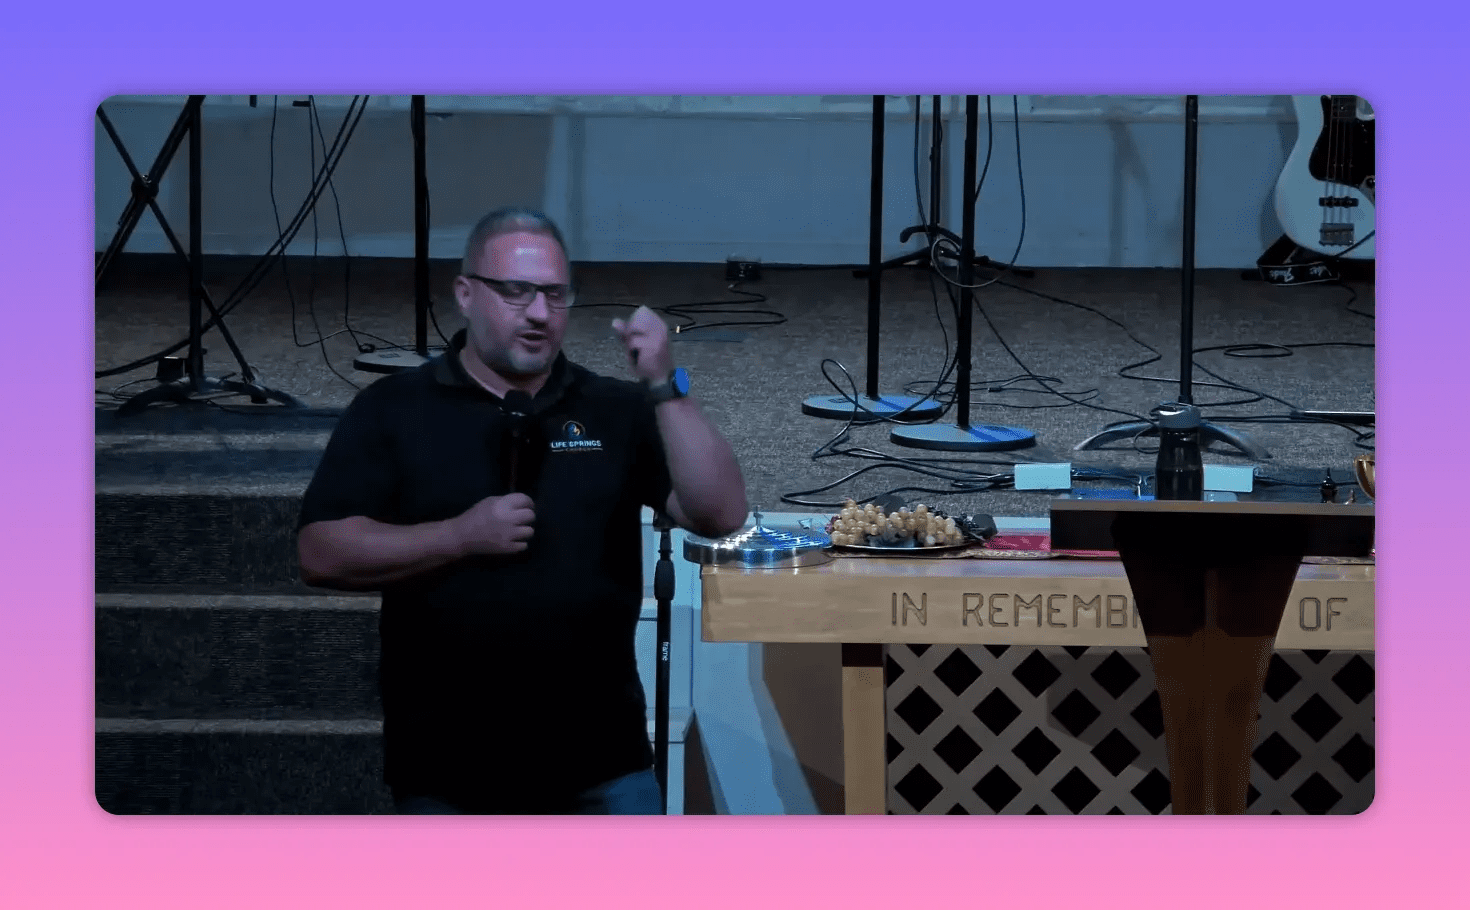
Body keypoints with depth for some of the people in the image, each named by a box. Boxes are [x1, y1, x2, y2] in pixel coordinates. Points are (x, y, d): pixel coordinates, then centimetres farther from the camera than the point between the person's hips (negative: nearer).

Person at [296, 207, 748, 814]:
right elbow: (321, 554, -6)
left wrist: (665, 388, -16)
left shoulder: (617, 410, 5)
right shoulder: (392, 411, 1)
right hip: (446, 770, -1)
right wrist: (462, 537, -17)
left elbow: (721, 515, -6)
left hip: (601, 764, 1)